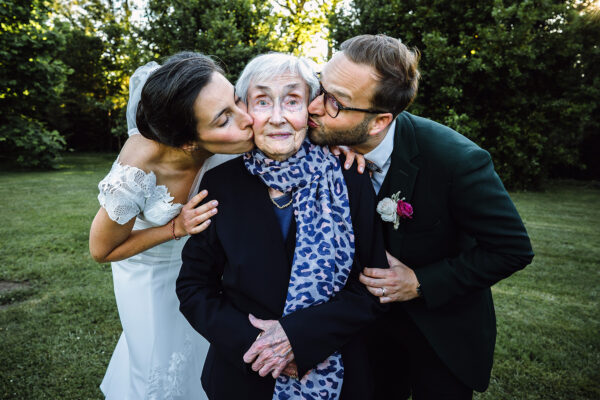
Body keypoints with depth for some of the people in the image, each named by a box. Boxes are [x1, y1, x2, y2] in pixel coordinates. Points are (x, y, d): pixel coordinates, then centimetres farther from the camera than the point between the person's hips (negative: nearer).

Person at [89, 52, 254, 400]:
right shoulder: (134, 177, -41)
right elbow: (102, 252, -21)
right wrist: (177, 228, -34)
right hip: (150, 268, -4)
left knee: (201, 344, 27)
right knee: (162, 362, 18)